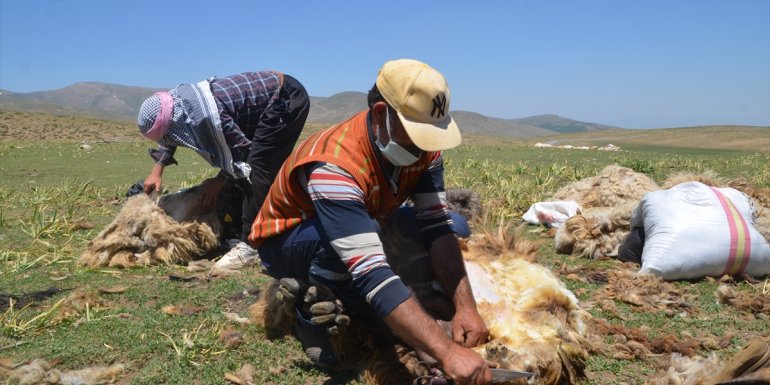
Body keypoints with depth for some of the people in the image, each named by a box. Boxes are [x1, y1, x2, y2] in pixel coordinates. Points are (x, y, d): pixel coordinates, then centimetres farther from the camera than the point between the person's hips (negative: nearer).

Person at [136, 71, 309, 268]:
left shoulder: (205, 116, -32)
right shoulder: (176, 99, -5)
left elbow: (242, 150, -20)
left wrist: (219, 181, -7)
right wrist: (157, 171, 11)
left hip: (287, 100, -10)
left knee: (256, 169, -16)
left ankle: (250, 245, -16)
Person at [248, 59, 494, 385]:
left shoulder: (421, 145, -19)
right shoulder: (335, 165, -40)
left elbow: (437, 225, -21)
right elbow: (372, 274, -49)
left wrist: (465, 305, -33)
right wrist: (447, 351, -53)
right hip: (285, 240, -6)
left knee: (456, 225, -5)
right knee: (339, 243, -41)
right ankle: (309, 306, -7)